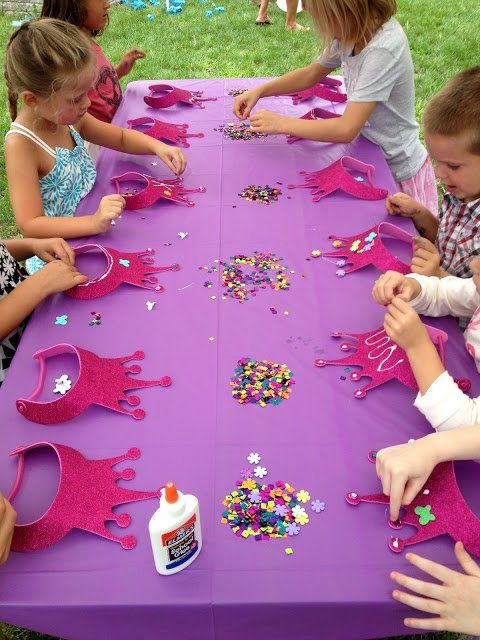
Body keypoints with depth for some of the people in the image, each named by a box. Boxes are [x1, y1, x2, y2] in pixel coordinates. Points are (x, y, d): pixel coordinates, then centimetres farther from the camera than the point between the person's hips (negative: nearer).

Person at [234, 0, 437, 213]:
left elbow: (347, 129, -32)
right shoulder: (350, 33, -6)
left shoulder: (383, 50, -30)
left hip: (399, 173, -6)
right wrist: (259, 91, -4)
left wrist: (281, 123, -24)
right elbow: (310, 74, 8)